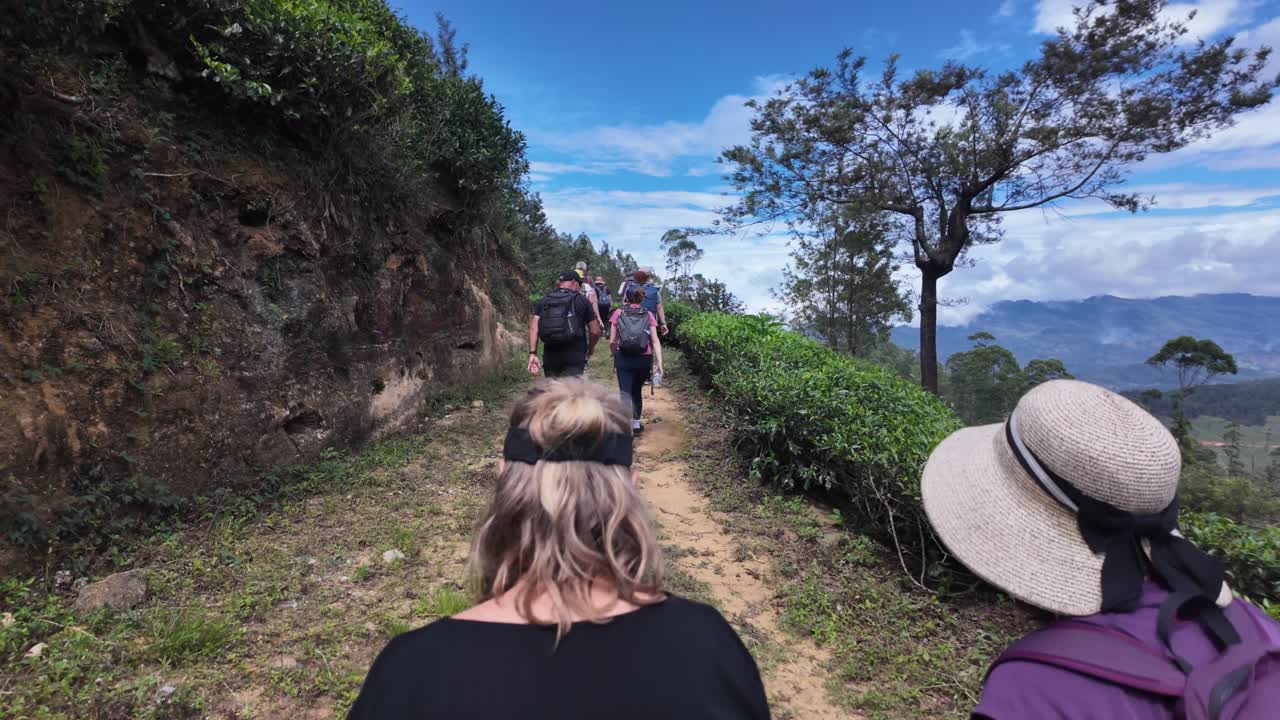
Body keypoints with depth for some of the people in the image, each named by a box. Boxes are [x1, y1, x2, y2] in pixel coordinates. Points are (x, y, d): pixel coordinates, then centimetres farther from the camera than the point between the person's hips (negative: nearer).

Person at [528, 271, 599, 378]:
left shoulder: (543, 301, 10)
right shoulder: (581, 300, 2)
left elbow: (533, 327, -4)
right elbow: (595, 331, -2)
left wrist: (532, 354, -7)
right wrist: (590, 349, 16)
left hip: (550, 356, 4)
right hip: (574, 357, -4)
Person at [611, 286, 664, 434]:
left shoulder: (619, 313, 3)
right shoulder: (648, 315, 5)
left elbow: (612, 341, 2)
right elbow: (655, 340, -4)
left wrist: (615, 356, 20)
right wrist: (659, 362, -5)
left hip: (623, 358, -2)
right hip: (644, 359, 2)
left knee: (626, 393, 0)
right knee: (637, 391, 21)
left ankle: (627, 426, -15)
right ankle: (636, 424, 32)